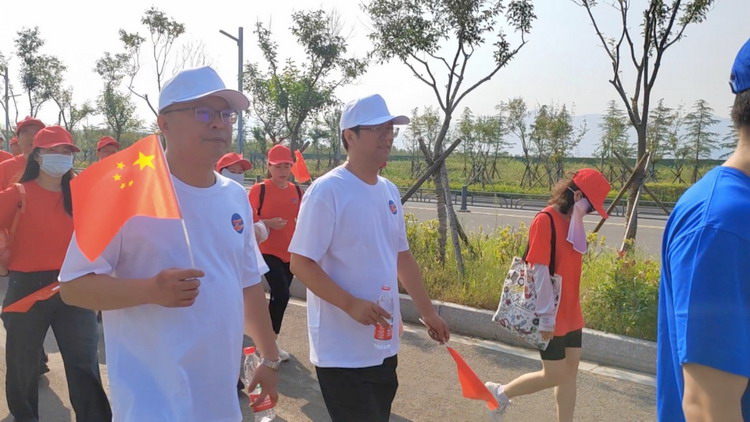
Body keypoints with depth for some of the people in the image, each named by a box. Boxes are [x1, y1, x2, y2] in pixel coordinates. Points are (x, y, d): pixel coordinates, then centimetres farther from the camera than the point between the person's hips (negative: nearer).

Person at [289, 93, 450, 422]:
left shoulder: (389, 191, 7)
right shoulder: (327, 191, -16)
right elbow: (301, 263, -17)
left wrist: (427, 311, 16)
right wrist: (351, 304, -25)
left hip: (384, 346, 8)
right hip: (342, 352, -8)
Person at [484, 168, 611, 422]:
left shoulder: (572, 222, 9)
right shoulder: (545, 220, -17)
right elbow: (540, 272, -20)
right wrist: (546, 316, -19)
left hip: (570, 313, 8)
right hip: (550, 317, -8)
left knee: (570, 369, 12)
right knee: (554, 375, 1)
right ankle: (500, 393, 22)